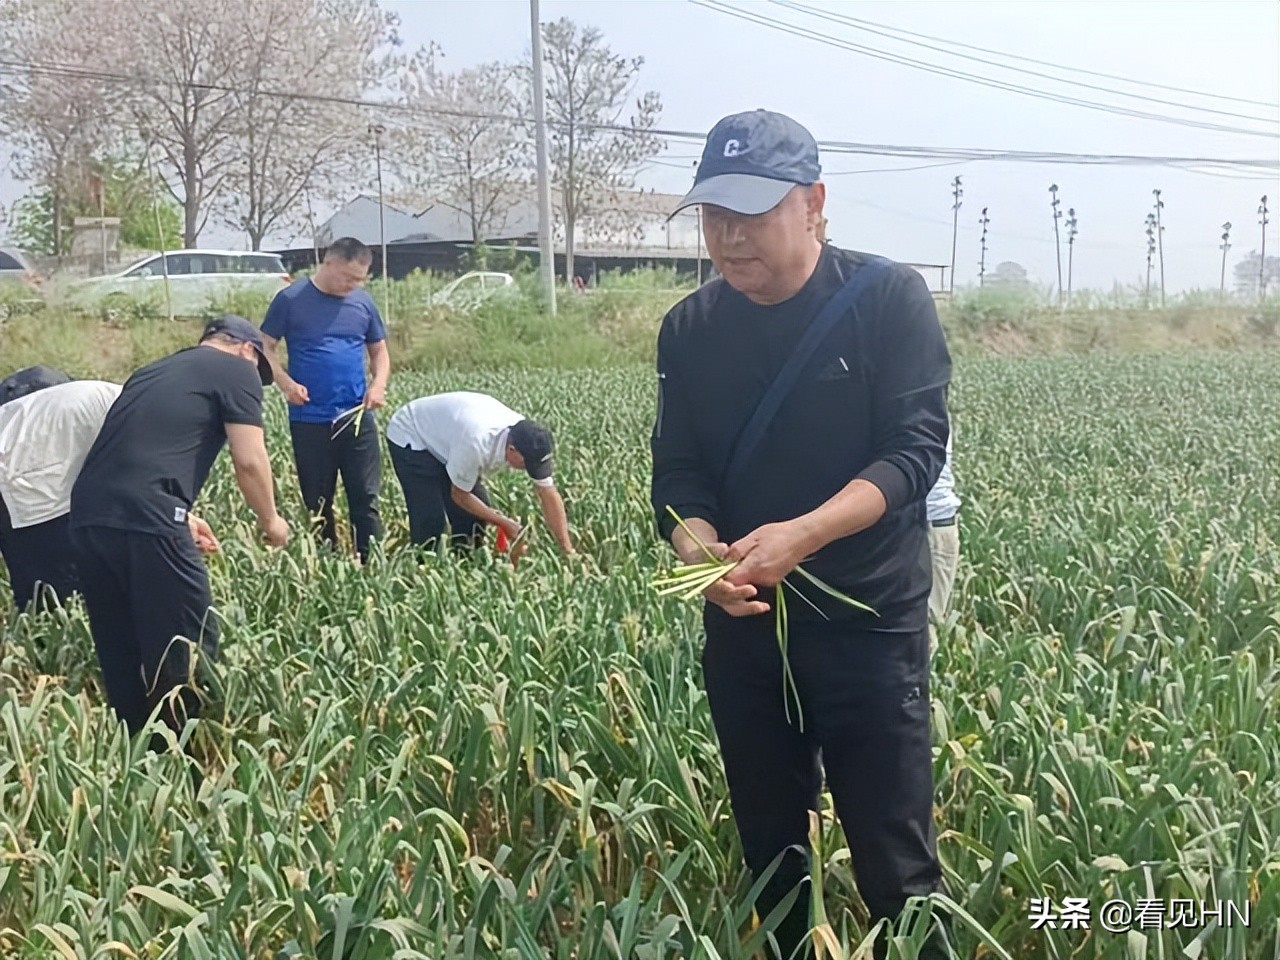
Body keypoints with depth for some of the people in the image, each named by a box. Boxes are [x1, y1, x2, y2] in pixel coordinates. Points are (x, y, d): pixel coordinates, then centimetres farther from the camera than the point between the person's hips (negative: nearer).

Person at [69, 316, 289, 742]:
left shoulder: (152, 371, 30)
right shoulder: (237, 370, 10)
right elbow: (249, 462, 3)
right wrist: (270, 521, 19)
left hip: (88, 512, 8)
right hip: (144, 519, -8)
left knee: (121, 653, 17)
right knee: (188, 650, 3)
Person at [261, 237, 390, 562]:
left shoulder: (363, 302, 7)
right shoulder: (291, 299, -3)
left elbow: (379, 351, 16)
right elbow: (266, 346, 0)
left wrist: (379, 383, -3)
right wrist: (285, 382, -16)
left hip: (357, 417, 2)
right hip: (309, 420, -2)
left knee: (365, 498, 0)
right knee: (317, 502, 7)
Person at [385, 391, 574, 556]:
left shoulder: (528, 440, -23)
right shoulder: (477, 443, -42)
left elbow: (549, 494, -16)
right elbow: (459, 495, -24)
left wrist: (568, 551, -19)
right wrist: (504, 523, -18)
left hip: (445, 436, 7)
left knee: (475, 513, -1)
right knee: (431, 517, -18)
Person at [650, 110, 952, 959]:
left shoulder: (890, 299, -9)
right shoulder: (690, 330, 3)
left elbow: (915, 452, -15)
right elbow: (678, 473, 0)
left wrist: (799, 536, -30)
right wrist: (697, 549, -24)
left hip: (869, 623, -4)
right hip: (743, 625, 4)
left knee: (895, 867, 1)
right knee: (770, 857, 16)